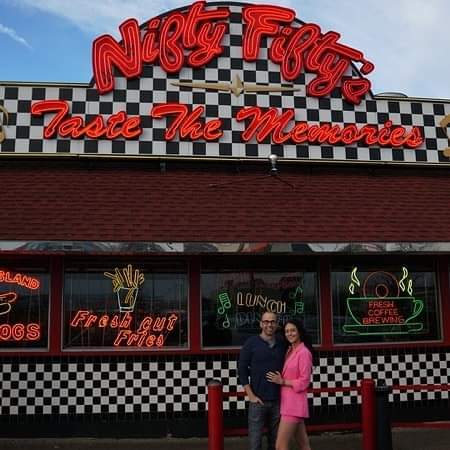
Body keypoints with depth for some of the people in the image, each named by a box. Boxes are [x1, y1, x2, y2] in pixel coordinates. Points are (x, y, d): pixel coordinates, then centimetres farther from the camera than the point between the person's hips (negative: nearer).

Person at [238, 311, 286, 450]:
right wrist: (250, 395, -8)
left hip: (277, 400, 3)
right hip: (258, 400, -3)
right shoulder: (251, 343, -2)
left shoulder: (282, 344, 6)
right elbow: (242, 369, -3)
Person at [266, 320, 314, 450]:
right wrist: (279, 379, 2)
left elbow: (304, 382, -16)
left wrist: (282, 382, -12)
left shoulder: (304, 352, -14)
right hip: (288, 402, 9)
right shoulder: (290, 351, 14)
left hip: (294, 404, -9)